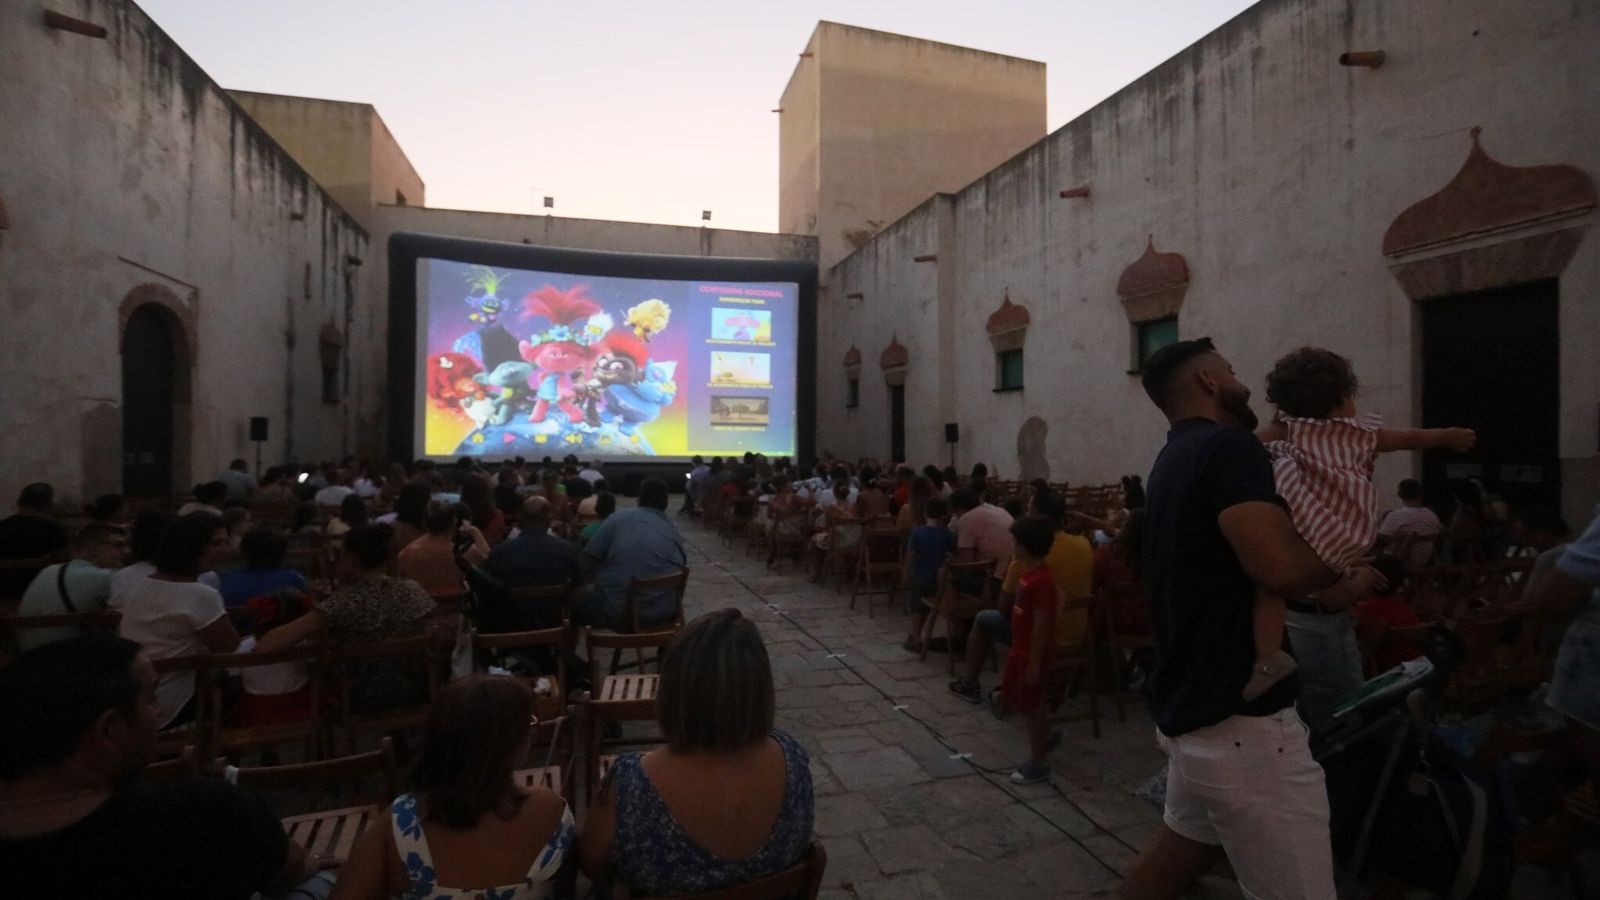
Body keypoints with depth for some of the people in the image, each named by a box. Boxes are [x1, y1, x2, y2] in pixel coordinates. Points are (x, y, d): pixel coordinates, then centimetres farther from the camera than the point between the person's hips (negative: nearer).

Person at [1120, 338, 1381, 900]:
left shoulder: (1172, 461, 14)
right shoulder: (1228, 446, -16)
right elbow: (1281, 565, -29)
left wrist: (1330, 590, 18)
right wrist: (1342, 569, -8)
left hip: (1189, 706, 10)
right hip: (1241, 719, -10)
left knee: (1182, 846, 25)